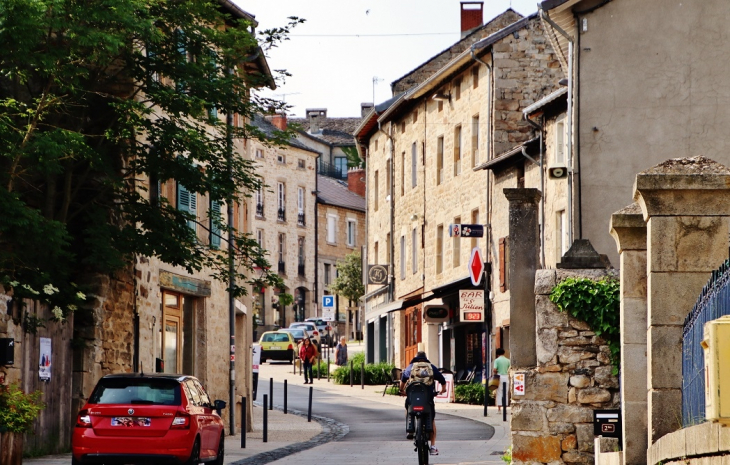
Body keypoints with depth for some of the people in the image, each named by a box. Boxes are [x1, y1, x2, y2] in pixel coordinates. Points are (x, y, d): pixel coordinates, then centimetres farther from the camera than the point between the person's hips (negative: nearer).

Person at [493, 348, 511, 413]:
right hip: (506, 377, 2)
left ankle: (499, 409, -3)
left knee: (499, 393, 1)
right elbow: (510, 370, 4)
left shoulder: (497, 360, -3)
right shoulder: (507, 360, 6)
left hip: (499, 376, -2)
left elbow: (494, 370, -12)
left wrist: (495, 372, 8)